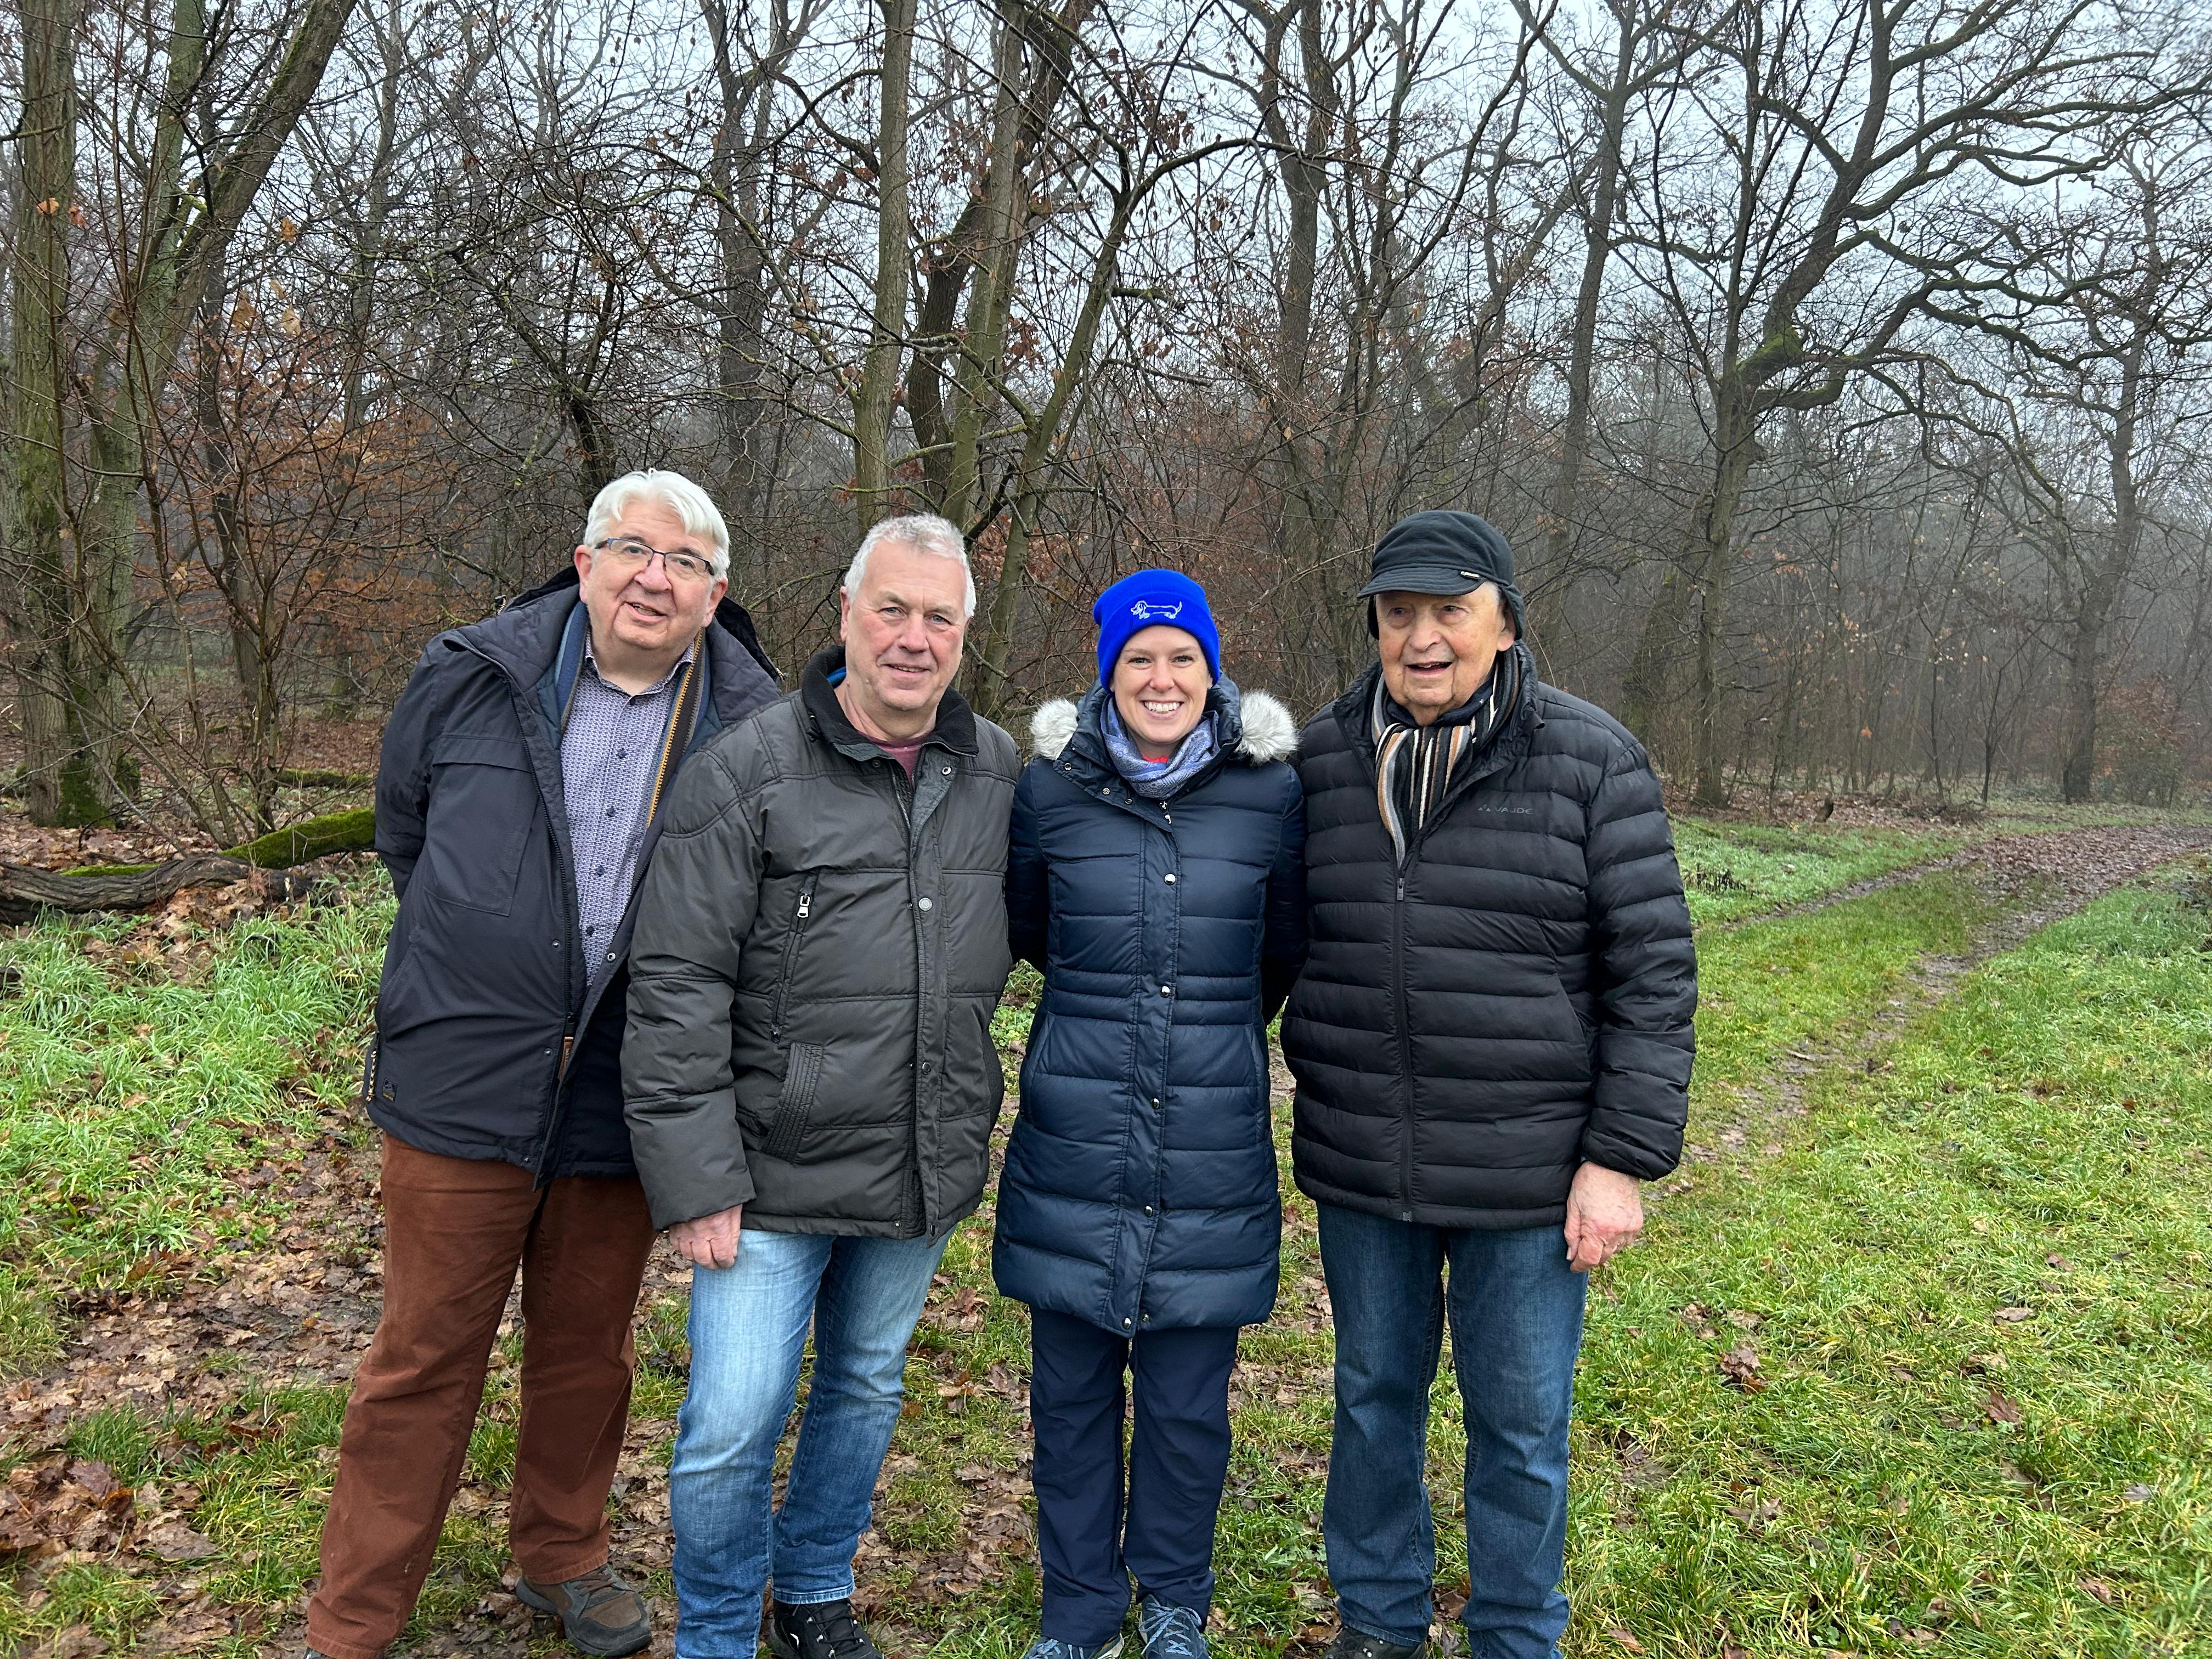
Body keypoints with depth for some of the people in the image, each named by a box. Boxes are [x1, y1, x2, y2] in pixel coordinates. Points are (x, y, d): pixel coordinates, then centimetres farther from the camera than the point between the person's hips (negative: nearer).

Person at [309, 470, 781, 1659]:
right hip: (462, 1085, -1)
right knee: (425, 1359, 10)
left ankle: (562, 1559, 41)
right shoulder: (470, 681, -4)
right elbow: (404, 834, 12)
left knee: (587, 1352, 18)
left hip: (623, 1104, 1)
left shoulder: (755, 728, -6)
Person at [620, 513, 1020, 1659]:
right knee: (730, 1431, -1)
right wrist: (695, 1178, -15)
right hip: (775, 1175, -4)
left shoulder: (996, 771, 2)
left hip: (923, 1173, 5)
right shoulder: (750, 771, -12)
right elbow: (676, 986, -13)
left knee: (867, 1389, 21)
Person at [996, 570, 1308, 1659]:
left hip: (1212, 1153, 0)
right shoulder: (1050, 789, -3)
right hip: (1073, 1147, 1)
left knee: (1188, 1401, 11)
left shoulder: (1271, 793, -3)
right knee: (1071, 1393, 11)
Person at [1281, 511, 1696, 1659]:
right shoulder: (1321, 758, 1)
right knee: (1375, 1394, 19)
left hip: (1527, 1176, -3)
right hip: (1359, 1169, 3)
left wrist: (1623, 1158, -10)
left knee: (1521, 1423, 12)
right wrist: (1313, 1081, 7)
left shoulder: (1591, 762, -8)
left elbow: (1653, 974, -8)